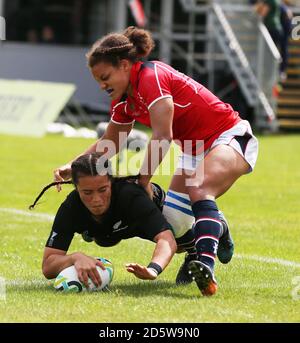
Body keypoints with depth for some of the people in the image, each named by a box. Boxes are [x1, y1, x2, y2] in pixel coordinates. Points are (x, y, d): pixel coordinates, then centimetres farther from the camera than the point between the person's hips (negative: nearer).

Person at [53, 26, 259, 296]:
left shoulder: (152, 77, -22)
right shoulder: (124, 100, 5)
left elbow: (163, 136, -27)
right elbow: (109, 143, 19)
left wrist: (144, 180, -22)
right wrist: (73, 168, 7)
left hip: (230, 138, -9)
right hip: (195, 151, 9)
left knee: (199, 189, -36)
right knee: (172, 227, 0)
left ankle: (206, 264, -52)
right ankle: (214, 230, 31)